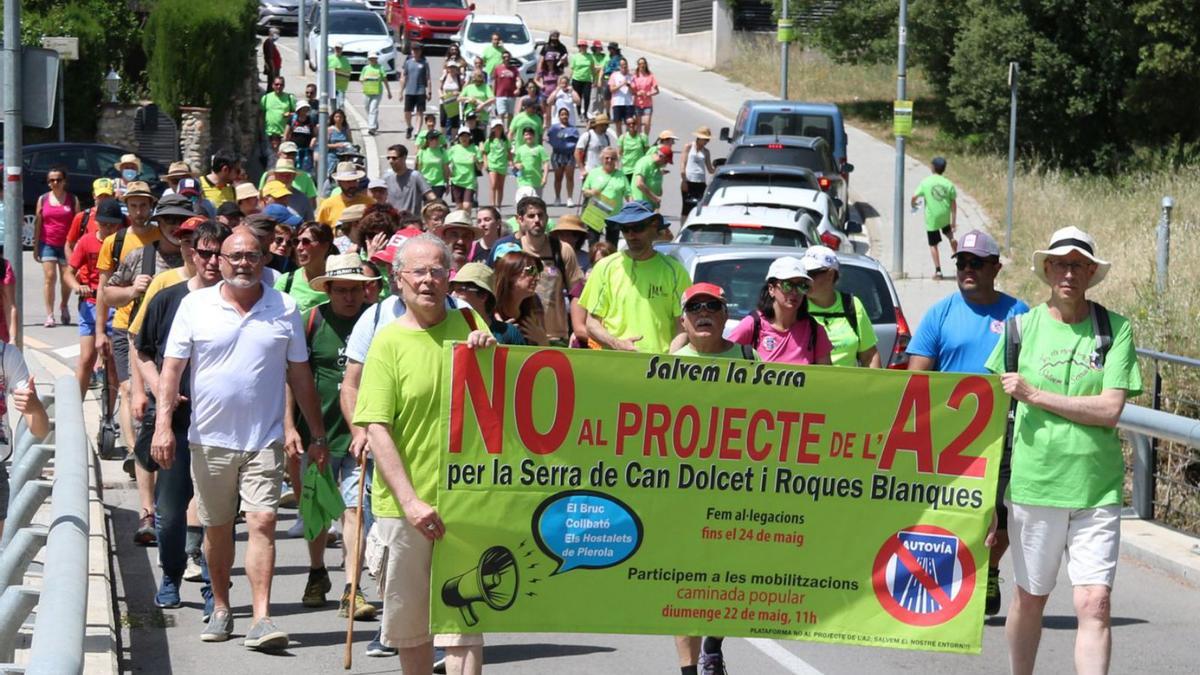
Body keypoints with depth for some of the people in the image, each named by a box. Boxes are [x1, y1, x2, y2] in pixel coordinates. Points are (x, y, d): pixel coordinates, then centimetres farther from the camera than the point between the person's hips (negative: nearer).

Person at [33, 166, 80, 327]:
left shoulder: (72, 200, 3)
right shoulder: (43, 199, 6)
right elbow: (37, 223, 7)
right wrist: (35, 247, 3)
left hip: (67, 245, 0)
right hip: (47, 244, 0)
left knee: (66, 279, 6)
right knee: (49, 277, -10)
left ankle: (63, 306, 34)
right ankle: (49, 315, -9)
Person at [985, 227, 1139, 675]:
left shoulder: (1115, 330, 0)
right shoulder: (1021, 327, 4)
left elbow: (1110, 410, -10)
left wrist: (1035, 395, -12)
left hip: (1097, 489, -1)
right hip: (1033, 484, 1)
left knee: (1095, 604, -8)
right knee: (1030, 597, 13)